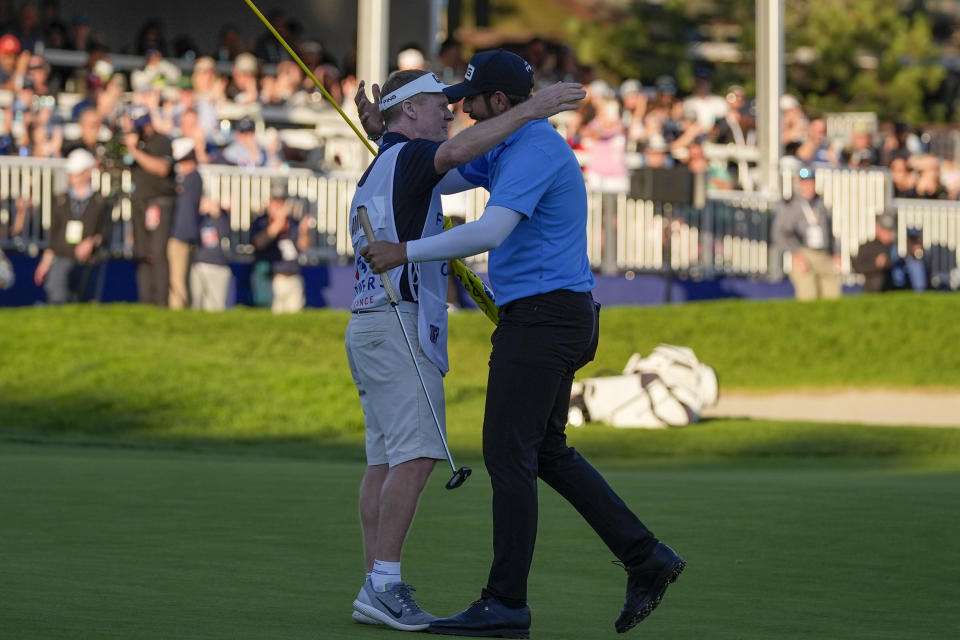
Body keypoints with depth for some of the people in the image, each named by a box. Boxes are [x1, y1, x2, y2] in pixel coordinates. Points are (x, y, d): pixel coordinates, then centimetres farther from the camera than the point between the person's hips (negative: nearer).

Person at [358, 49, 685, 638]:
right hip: (557, 318, 11)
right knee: (546, 452, 15)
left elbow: (489, 232, -29)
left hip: (542, 317, -11)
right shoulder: (505, 148, 17)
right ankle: (646, 559, 13)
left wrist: (406, 252, -25)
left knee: (508, 453, -8)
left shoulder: (535, 149, -16)